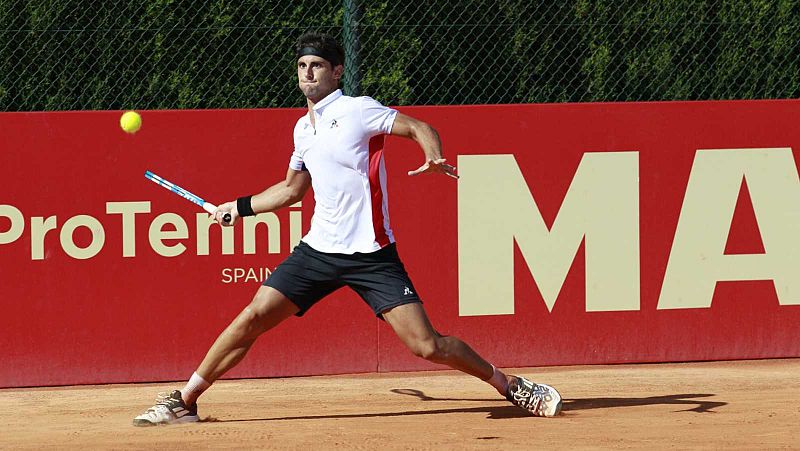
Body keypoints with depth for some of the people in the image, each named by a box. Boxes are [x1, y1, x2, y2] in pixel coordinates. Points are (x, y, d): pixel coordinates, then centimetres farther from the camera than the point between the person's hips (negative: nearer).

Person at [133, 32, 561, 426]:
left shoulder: (357, 110, -5)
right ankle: (184, 401, 1)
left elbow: (419, 127, -7)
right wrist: (239, 207, 29)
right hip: (319, 249, 5)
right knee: (253, 317, -6)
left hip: (371, 255, -5)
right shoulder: (303, 128, 15)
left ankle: (511, 385, 7)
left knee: (426, 345, -12)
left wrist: (434, 158, -27)